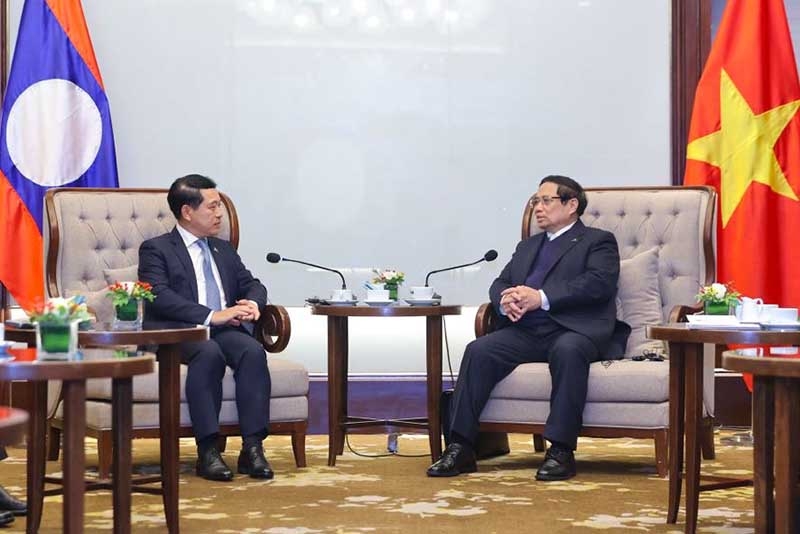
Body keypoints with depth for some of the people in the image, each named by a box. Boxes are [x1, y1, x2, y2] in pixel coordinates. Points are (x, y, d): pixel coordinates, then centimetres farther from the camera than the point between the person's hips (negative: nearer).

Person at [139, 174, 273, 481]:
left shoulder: (224, 250, 27)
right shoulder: (156, 249, 5)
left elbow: (253, 285, 22)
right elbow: (160, 297, -10)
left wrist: (253, 303, -5)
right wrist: (211, 316, -21)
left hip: (227, 329, 5)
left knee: (253, 351, -28)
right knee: (210, 353, -37)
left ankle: (252, 447, -32)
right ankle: (208, 451, -34)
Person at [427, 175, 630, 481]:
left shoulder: (598, 241, 11)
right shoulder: (527, 247, 32)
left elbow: (598, 283, -7)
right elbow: (499, 283, 22)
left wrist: (541, 298, -17)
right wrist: (505, 300, -5)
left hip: (574, 330, -5)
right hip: (526, 331, 5)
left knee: (567, 350, -39)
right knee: (479, 350, -22)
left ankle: (561, 450, -36)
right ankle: (460, 448, -25)